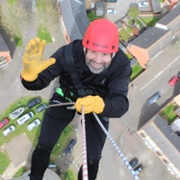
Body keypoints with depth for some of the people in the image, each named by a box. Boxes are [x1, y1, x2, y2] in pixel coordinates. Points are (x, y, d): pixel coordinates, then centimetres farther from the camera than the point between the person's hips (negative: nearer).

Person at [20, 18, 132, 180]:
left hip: (97, 102, 0)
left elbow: (121, 103, -42)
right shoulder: (69, 53, -35)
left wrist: (101, 105, -65)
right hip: (65, 97, 0)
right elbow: (39, 82, -30)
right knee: (44, 146, 6)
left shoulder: (121, 64, -33)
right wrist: (30, 74, -56)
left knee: (92, 159, 5)